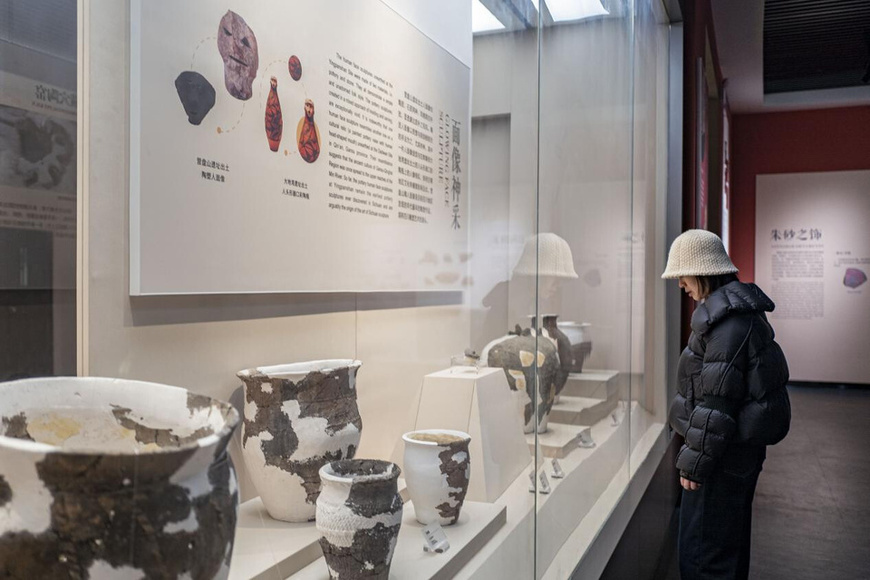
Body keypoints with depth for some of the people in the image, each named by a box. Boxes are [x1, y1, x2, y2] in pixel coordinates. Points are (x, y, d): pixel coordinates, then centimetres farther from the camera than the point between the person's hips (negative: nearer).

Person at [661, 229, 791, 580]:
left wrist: (694, 462, -17)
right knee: (732, 539, 24)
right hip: (743, 447, 10)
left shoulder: (728, 318, -21)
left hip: (724, 454, -10)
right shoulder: (742, 309, 11)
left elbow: (716, 401, -23)